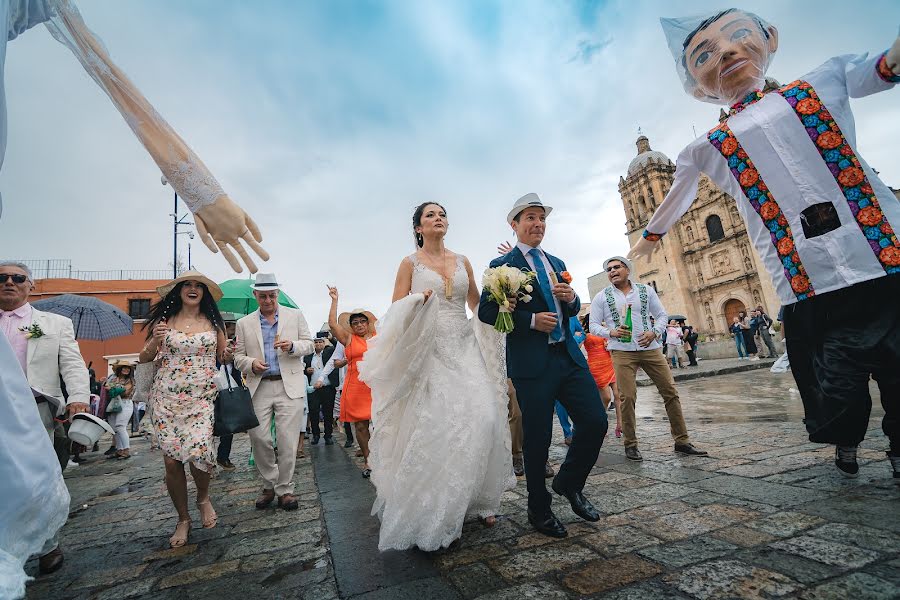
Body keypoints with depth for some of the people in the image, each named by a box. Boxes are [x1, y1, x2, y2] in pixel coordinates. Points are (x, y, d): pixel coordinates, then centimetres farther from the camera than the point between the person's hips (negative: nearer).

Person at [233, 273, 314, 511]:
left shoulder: (296, 315, 7)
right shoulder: (244, 323, 11)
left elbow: (309, 345, 7)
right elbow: (238, 357, 12)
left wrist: (292, 346, -14)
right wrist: (251, 364, -10)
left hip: (289, 386, -1)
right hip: (258, 388, 2)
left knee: (287, 441, -1)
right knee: (259, 439, 1)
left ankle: (284, 489, 15)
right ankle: (269, 485, 23)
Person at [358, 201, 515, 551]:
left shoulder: (462, 261, 14)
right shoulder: (410, 263, 5)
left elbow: (477, 305, 20)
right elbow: (396, 312, 1)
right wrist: (418, 300, -16)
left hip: (464, 349, 4)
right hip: (428, 351, -3)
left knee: (483, 419, -7)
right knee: (435, 426, -7)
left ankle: (478, 499, 14)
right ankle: (436, 516, 10)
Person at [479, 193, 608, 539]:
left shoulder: (556, 263, 18)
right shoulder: (502, 265, -1)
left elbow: (572, 310, 22)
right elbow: (486, 312, -8)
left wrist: (571, 298, -2)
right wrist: (531, 320, -17)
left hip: (569, 356, 6)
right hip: (531, 363, -6)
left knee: (596, 422, 2)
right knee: (538, 439, 3)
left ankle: (569, 484, 30)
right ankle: (539, 510, 27)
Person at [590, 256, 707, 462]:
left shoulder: (646, 290, 9)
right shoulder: (602, 297, 3)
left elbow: (661, 315, 10)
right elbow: (593, 325, 2)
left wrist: (654, 332, -10)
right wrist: (611, 332, -17)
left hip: (650, 348, 3)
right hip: (622, 351, -2)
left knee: (670, 391, 3)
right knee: (628, 397, -6)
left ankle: (682, 441, 17)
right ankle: (630, 444, 9)